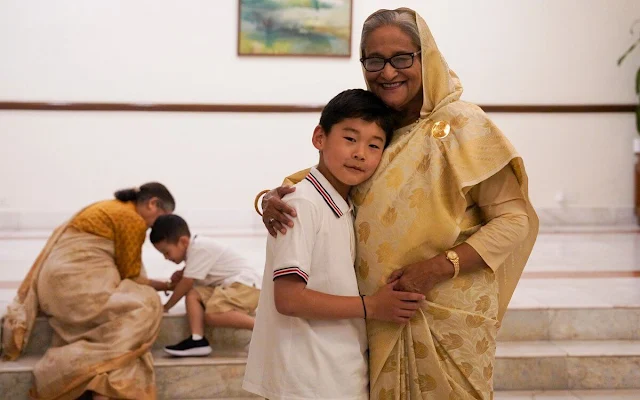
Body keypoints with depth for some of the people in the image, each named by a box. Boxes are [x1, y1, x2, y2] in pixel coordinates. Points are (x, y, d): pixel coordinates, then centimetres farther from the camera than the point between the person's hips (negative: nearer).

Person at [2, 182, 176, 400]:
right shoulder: (133, 220, -7)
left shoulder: (111, 208, 21)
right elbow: (130, 275, -2)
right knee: (144, 306, -15)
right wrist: (158, 285, 13)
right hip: (77, 281, -10)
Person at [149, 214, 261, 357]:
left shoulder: (199, 249, -17)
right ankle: (197, 339, -15)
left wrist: (166, 306, -3)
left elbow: (186, 283, -14)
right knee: (193, 295, -6)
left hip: (246, 283, -10)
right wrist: (181, 274, 4)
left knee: (213, 314, -29)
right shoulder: (194, 247, 12)